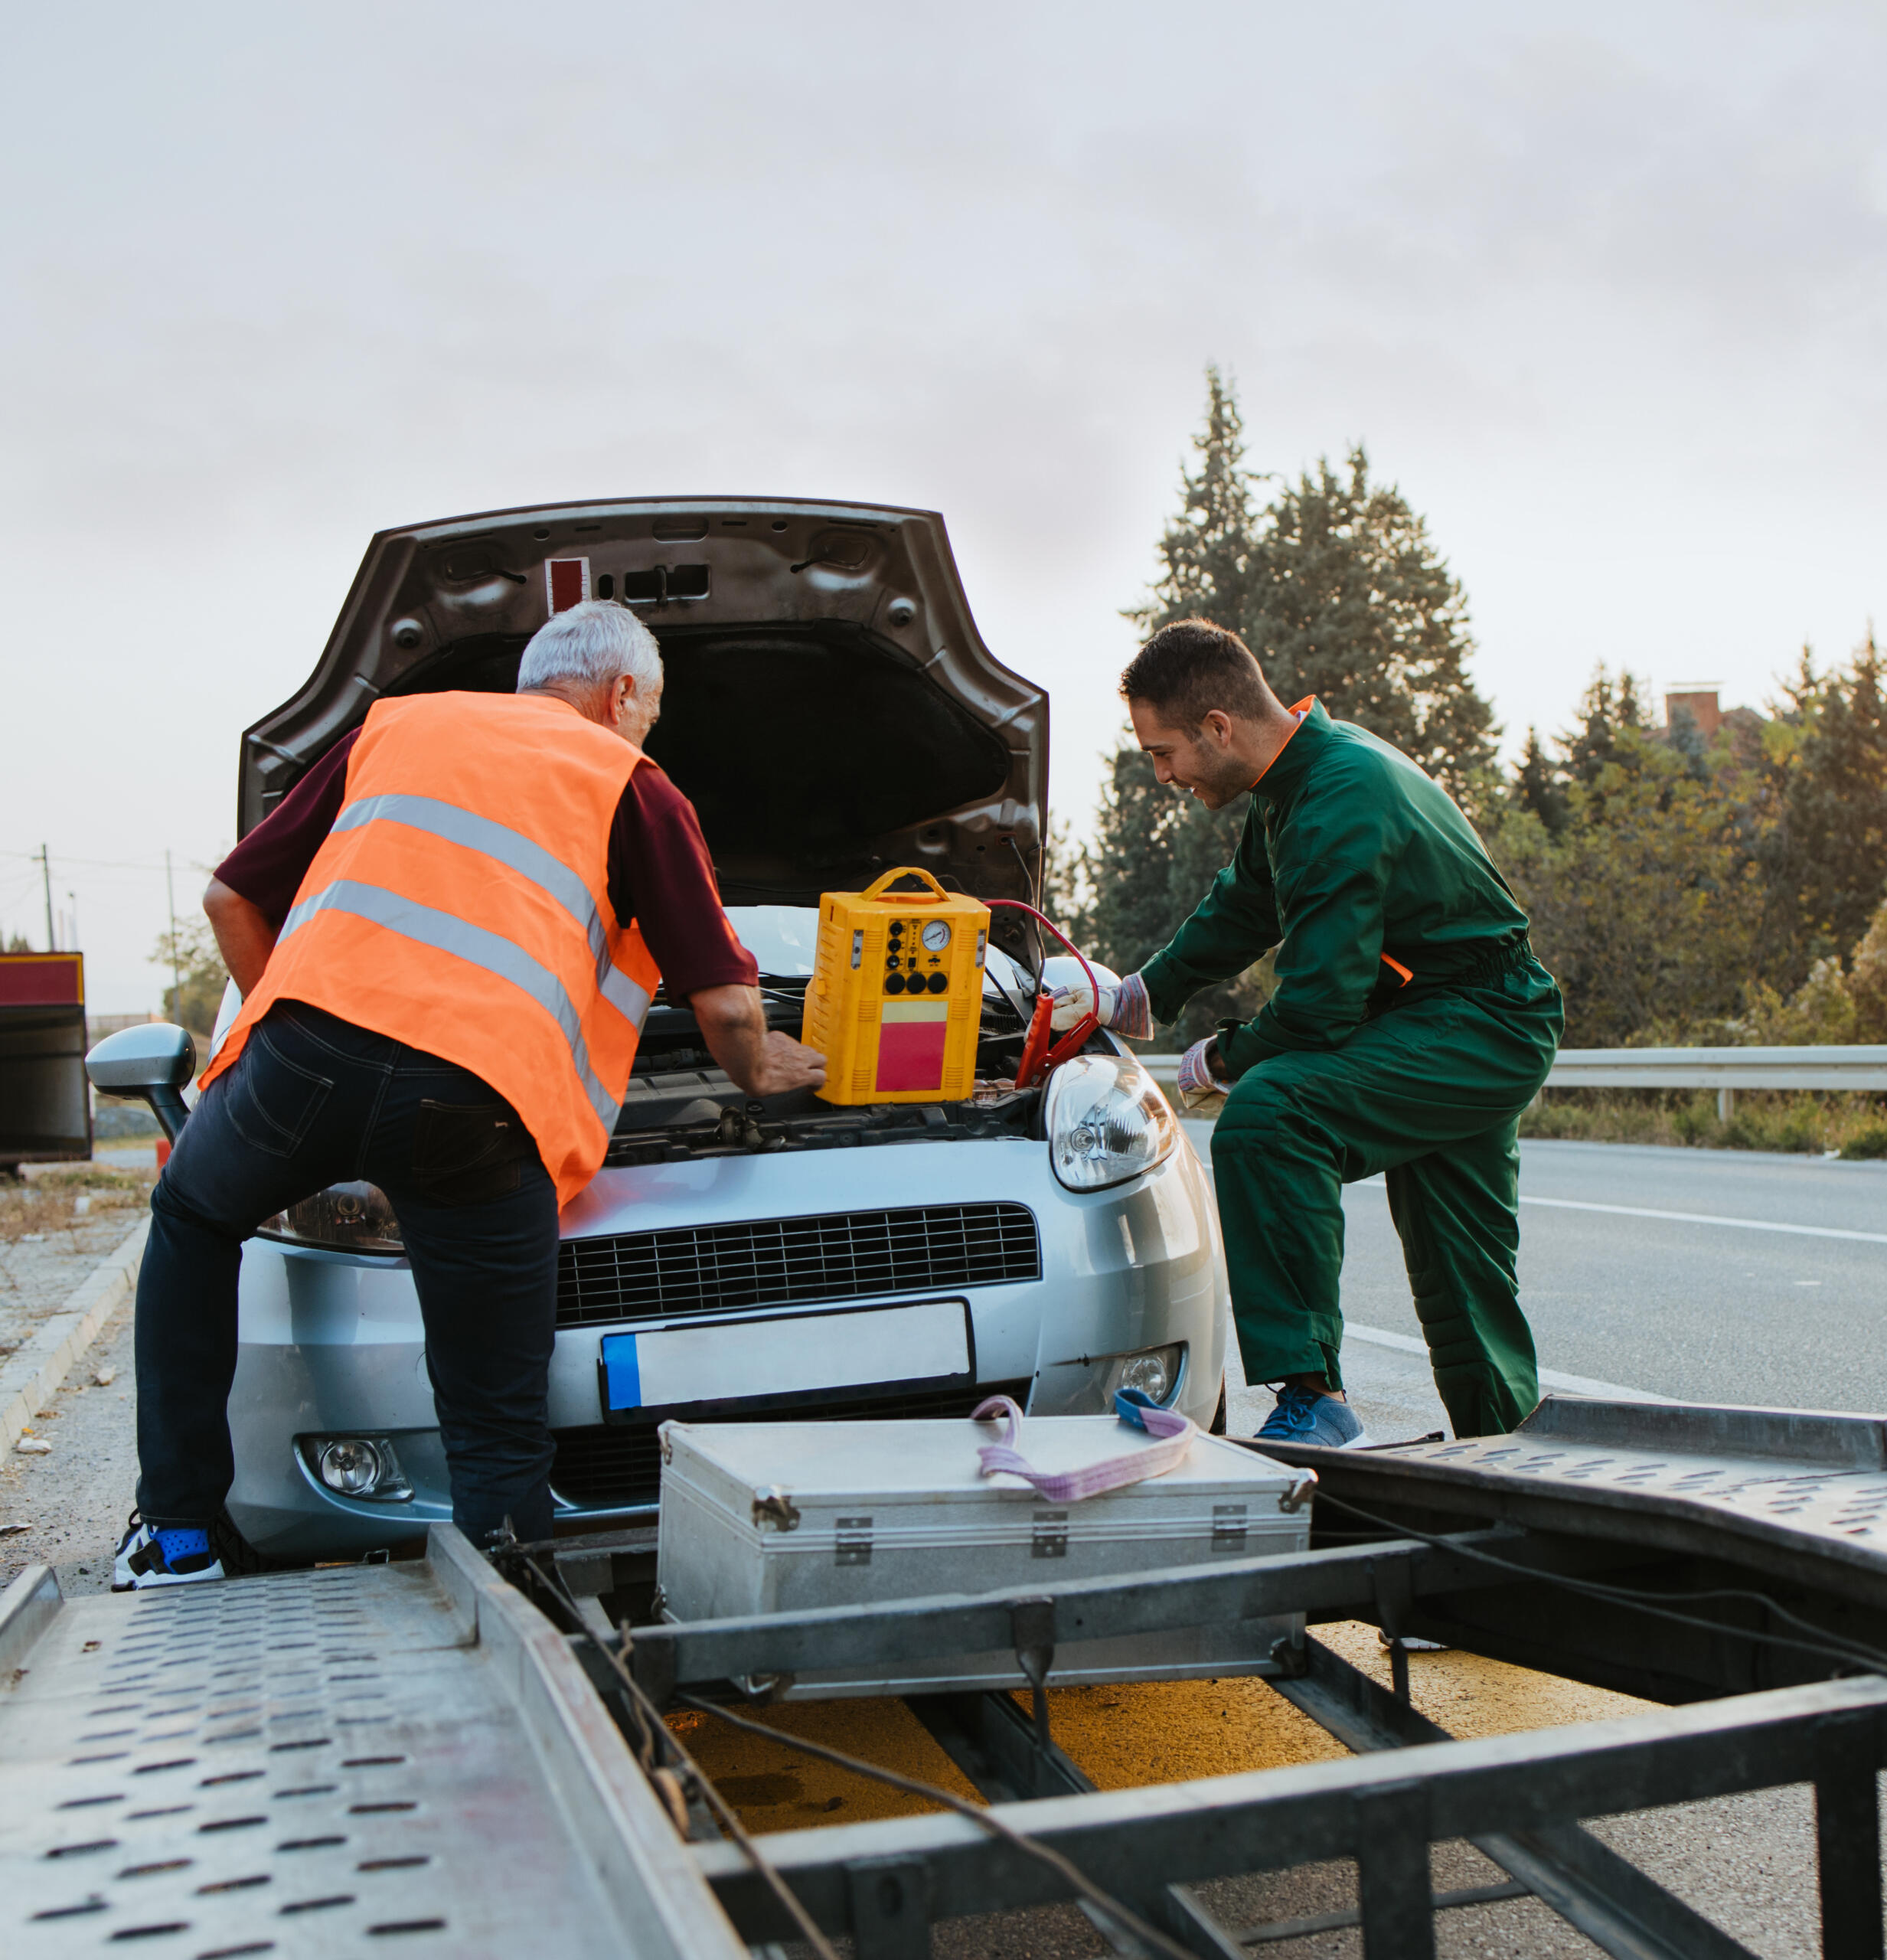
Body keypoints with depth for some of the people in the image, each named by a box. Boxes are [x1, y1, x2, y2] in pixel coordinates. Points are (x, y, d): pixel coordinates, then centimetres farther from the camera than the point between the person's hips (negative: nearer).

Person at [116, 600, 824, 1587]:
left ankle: (176, 1533, 31)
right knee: (498, 1432, 9)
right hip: (480, 1101, -3)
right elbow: (726, 999, 15)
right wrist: (755, 1071, 37)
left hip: (302, 1051, 3)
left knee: (190, 1221, 32)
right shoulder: (632, 784, 19)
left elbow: (232, 898, 29)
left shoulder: (399, 722, 29)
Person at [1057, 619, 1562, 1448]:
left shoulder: (1340, 804, -26)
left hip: (1484, 1029, -10)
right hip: (1486, 1038, 10)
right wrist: (1133, 997, 23)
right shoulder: (1304, 770, 6)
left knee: (1266, 1114, -29)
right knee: (1461, 1281, 16)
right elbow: (1244, 906, 23)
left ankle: (1311, 1395, -27)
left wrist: (1220, 1061, -8)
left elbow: (1317, 1010, -26)